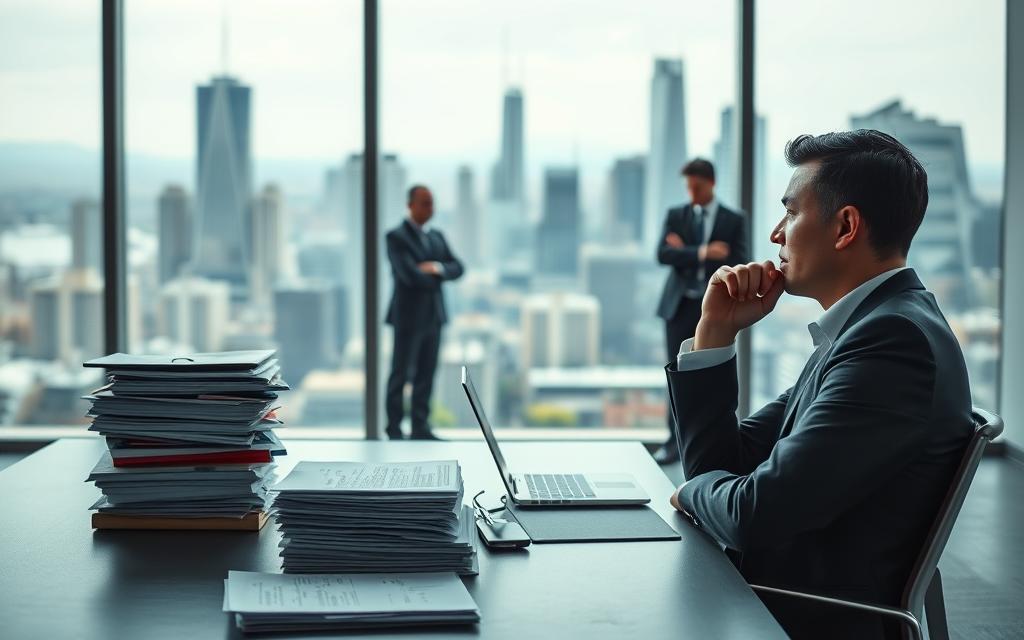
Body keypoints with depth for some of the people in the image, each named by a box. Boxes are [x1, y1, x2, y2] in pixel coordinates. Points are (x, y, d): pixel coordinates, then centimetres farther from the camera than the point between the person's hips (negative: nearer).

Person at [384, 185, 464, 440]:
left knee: (426, 374, 8)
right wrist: (435, 279, -5)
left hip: (433, 315, 7)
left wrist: (437, 268, -13)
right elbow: (409, 274, -20)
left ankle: (420, 428, 13)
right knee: (401, 374, 0)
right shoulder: (396, 237, -8)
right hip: (408, 315, -7)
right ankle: (394, 430, 6)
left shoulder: (436, 237, 15)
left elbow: (457, 268, 7)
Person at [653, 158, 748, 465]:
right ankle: (676, 440, 11)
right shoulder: (675, 215, 8)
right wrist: (702, 253, -22)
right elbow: (663, 254, -7)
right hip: (680, 305, 2)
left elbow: (736, 264, -9)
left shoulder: (734, 220, 3)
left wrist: (685, 253, -9)